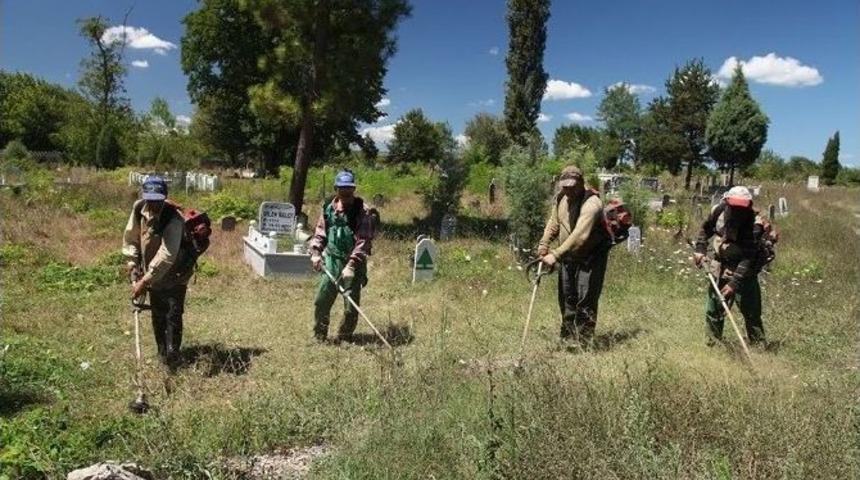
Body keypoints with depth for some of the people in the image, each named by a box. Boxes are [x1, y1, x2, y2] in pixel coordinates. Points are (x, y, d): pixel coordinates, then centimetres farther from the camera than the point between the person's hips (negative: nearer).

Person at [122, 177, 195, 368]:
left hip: (175, 276, -5)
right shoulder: (139, 209, -14)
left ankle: (172, 354, 10)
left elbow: (166, 256, -37)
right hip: (152, 274, 5)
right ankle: (162, 351, 32)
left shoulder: (174, 220, -32)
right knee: (158, 315, 15)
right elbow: (130, 239, 2)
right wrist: (133, 265, -5)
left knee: (173, 315, -5)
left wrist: (145, 281, -39)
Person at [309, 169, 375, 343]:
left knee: (351, 306, 0)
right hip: (331, 261, 4)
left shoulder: (362, 211, -8)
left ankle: (344, 339, 20)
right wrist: (315, 252, -3)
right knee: (321, 301, 6)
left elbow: (363, 240, -15)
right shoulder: (328, 208, 7)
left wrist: (352, 264, -23)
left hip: (354, 263, -4)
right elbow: (320, 232, 14)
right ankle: (319, 337, 24)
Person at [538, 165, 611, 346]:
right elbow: (554, 222, 12)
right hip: (568, 256, 8)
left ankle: (584, 342, 2)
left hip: (591, 257, -7)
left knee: (585, 300, -8)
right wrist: (544, 243, -5)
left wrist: (556, 255, -38)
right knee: (566, 298, 15)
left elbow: (579, 236, -34)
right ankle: (567, 338, 29)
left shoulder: (591, 204, -25)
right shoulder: (561, 198, 0)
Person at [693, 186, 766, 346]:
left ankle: (758, 344, 14)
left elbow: (748, 259, -27)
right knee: (713, 309, 12)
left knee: (751, 312, -1)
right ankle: (713, 342, 27)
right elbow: (705, 229, 10)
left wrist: (734, 283, -33)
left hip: (745, 271, -4)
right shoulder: (719, 211, -11)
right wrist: (700, 249, -1)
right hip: (720, 267, 5)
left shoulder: (754, 225, -25)